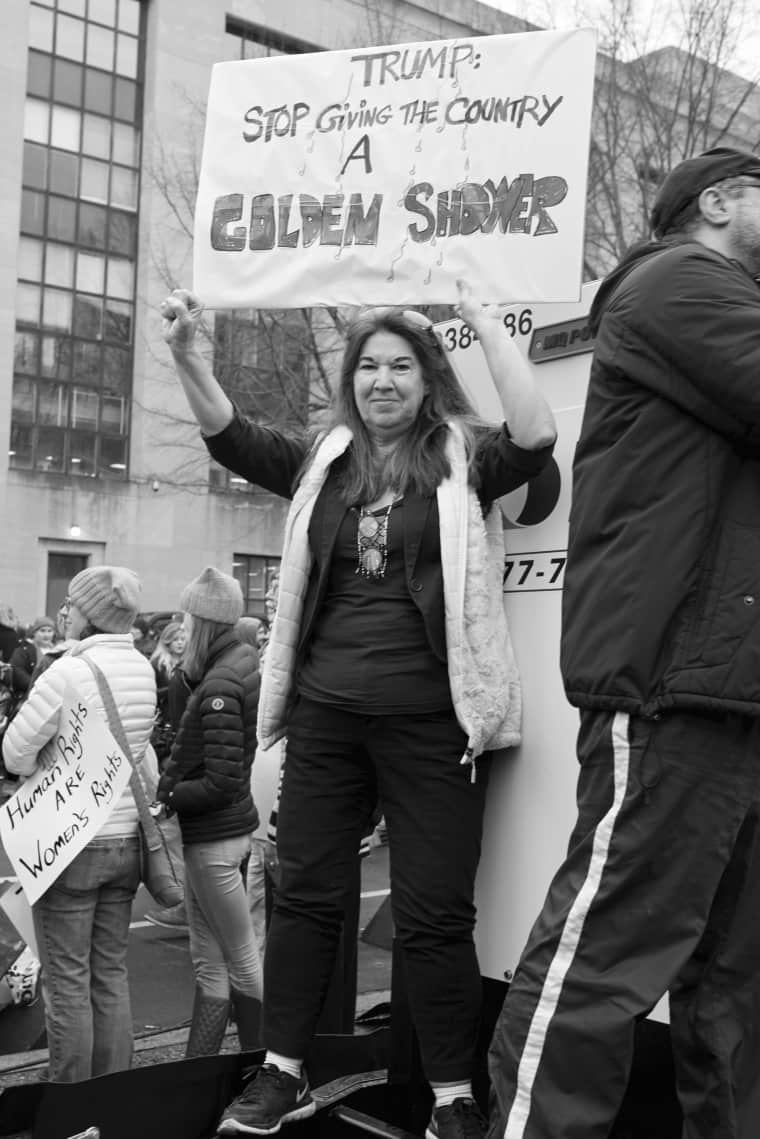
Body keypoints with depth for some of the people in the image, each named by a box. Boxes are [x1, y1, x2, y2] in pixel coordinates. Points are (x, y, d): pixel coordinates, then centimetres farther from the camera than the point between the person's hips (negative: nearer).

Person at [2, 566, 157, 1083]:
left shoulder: (70, 671, -17)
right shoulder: (142, 669, 2)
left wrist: (49, 779, 5)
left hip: (71, 843, -6)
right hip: (126, 837, 6)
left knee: (67, 982, 6)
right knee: (112, 975, 16)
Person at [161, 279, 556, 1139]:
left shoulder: (462, 458, 0)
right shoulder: (325, 461, 11)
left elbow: (535, 436, -17)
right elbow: (229, 436, 4)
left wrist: (487, 325, -16)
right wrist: (185, 353, -12)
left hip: (431, 719, -4)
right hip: (326, 712, 4)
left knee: (434, 914, 3)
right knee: (303, 894, 13)